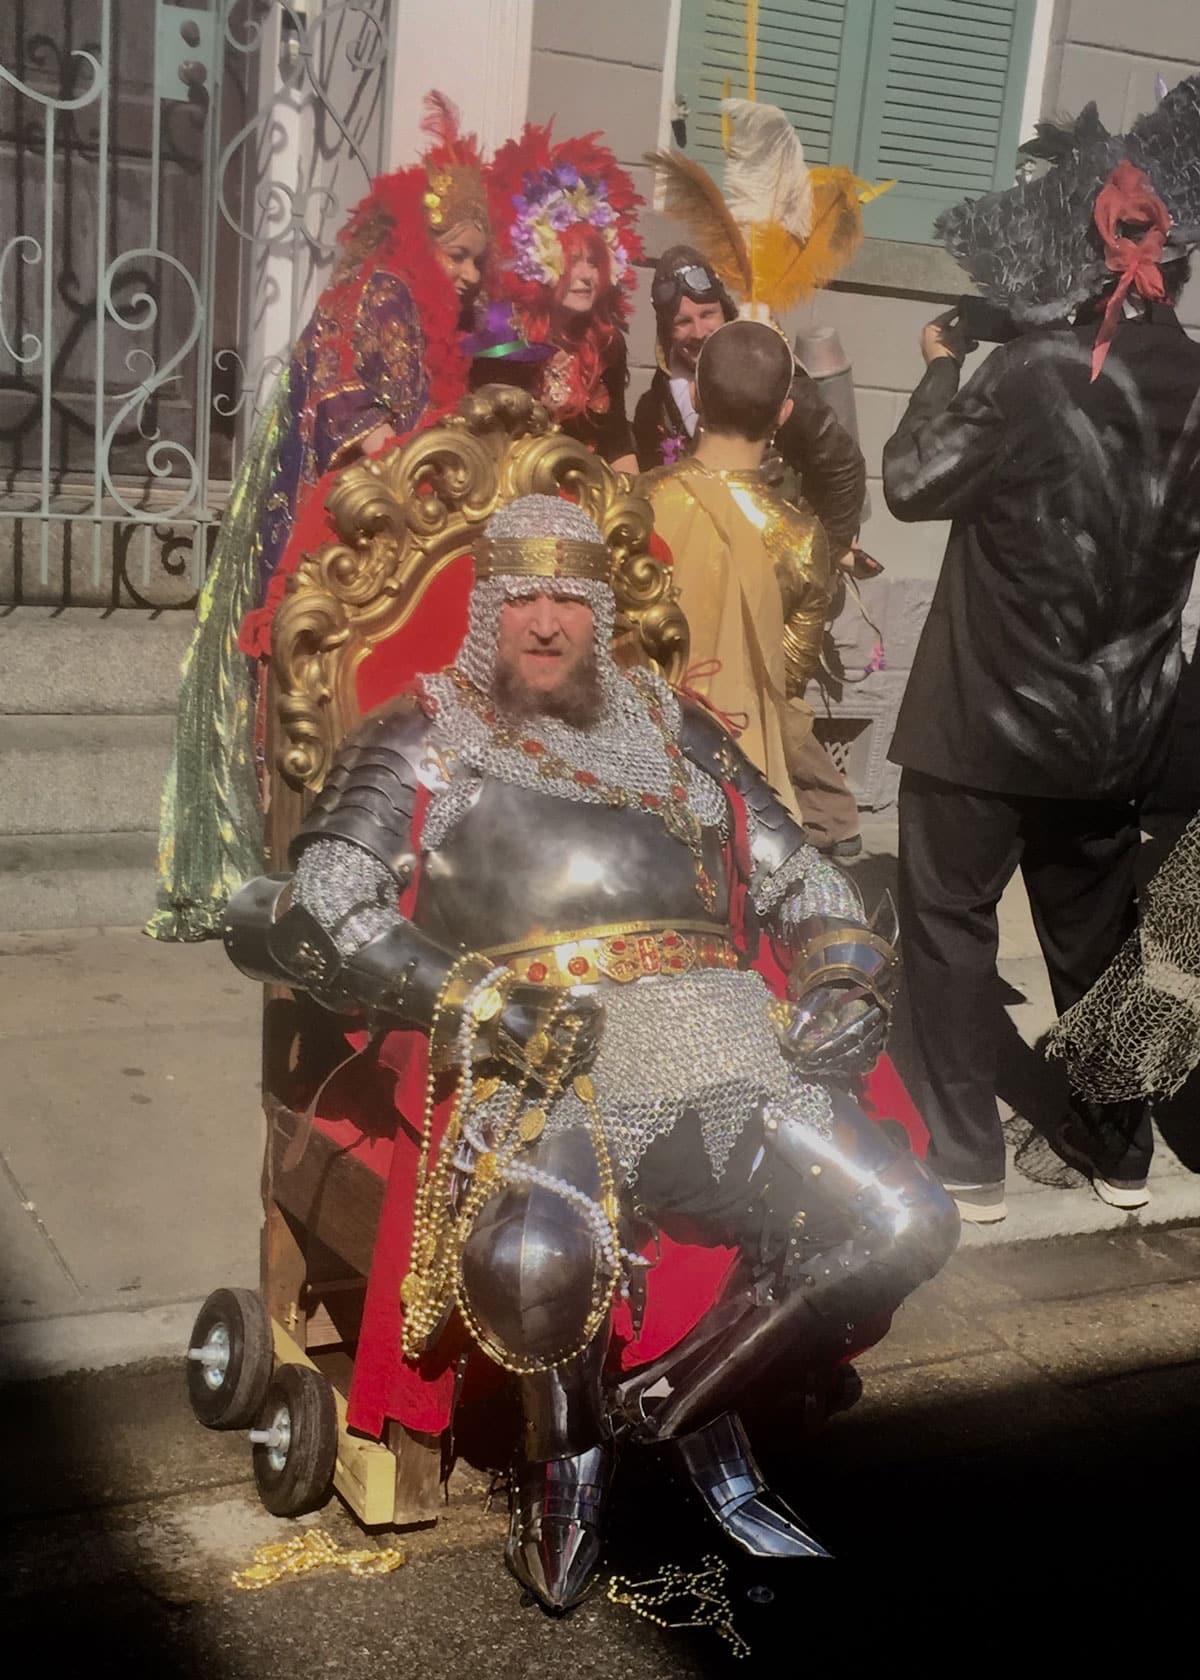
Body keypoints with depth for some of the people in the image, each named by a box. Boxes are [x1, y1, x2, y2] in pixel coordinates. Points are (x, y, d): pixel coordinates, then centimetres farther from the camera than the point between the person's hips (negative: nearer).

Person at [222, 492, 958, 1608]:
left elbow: (799, 880, 28)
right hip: (546, 1059, -4)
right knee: (540, 1251, -36)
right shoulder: (422, 741, 14)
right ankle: (568, 1452, 1)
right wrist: (470, 1001, -12)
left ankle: (679, 1401, 6)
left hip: (724, 1046, 4)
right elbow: (300, 914, 0)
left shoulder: (671, 729, 26)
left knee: (906, 1223, -18)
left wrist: (846, 983, 7)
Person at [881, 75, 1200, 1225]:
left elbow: (912, 483, -9)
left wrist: (941, 369, 5)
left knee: (948, 923, 9)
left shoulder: (1032, 373, -20)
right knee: (1093, 930, 19)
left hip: (991, 712, -6)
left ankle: (967, 1164, 13)